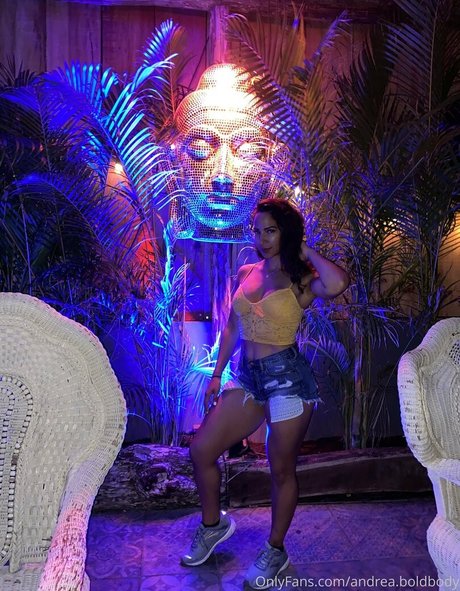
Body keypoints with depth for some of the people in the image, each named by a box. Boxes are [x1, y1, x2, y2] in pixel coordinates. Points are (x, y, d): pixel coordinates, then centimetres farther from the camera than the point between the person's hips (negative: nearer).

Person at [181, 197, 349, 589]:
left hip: (288, 378, -5)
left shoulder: (301, 279, -7)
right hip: (248, 377, 6)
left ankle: (275, 552, 31)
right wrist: (216, 375, 14)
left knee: (282, 469, 8)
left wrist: (306, 252, -15)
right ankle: (213, 525, 32)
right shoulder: (246, 273, 8)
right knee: (201, 450, 6)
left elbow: (337, 284, -32)